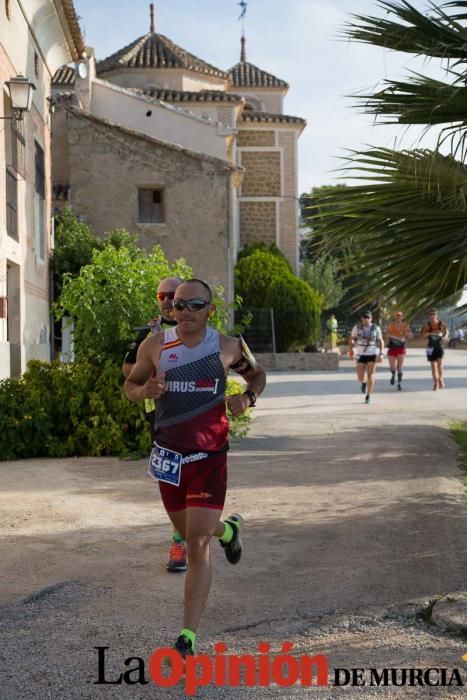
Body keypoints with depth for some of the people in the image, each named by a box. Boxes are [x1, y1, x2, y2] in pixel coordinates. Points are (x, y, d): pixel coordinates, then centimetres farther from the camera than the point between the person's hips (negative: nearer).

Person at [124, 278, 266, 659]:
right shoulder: (155, 346, -3)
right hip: (169, 455, 3)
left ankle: (187, 639, -6)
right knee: (188, 533, 21)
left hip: (209, 456, -3)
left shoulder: (229, 347, -5)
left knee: (197, 546, -11)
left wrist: (248, 396, -9)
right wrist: (145, 390, -15)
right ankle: (228, 530, 58)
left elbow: (258, 374, 13)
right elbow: (130, 385, 9)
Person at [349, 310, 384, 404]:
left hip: (372, 354, 0)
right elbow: (351, 339, 5)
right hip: (361, 355, 0)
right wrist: (351, 350, -7)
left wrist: (381, 354, -9)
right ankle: (364, 383, 36)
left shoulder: (376, 328, -2)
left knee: (370, 375, -8)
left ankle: (368, 396, 5)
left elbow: (380, 342, 2)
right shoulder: (357, 328, -3)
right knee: (360, 378, -3)